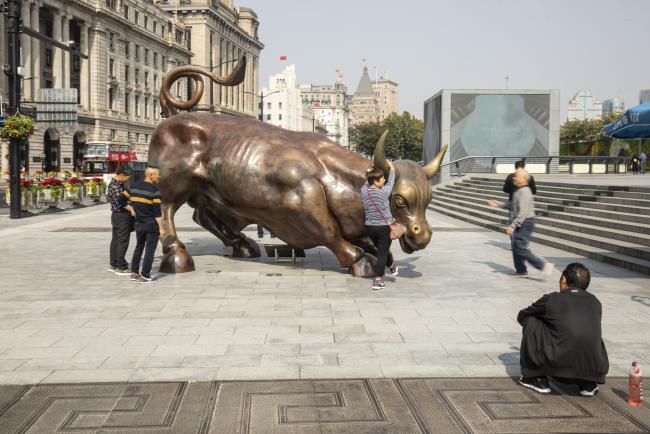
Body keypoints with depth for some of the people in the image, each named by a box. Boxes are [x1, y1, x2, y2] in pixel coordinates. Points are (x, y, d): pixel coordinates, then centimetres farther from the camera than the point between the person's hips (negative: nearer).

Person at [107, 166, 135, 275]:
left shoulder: (113, 183, 13)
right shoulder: (116, 186, -21)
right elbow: (120, 203, -26)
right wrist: (131, 209, -25)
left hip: (116, 215, 11)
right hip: (122, 216, -11)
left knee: (115, 240, 15)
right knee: (122, 241, -6)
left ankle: (114, 265, 23)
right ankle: (120, 267, -2)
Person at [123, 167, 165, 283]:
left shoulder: (134, 186, 4)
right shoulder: (154, 190, -13)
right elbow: (157, 211, -16)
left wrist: (130, 208, 20)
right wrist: (161, 228, -14)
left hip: (139, 224, 6)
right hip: (152, 224, -6)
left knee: (139, 247, 20)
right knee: (150, 249, 1)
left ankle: (134, 272, 22)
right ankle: (145, 275, 0)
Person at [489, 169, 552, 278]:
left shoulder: (524, 192, -19)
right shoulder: (519, 191, 13)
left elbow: (523, 212, -25)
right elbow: (514, 206, 26)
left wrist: (512, 226, -26)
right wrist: (498, 205, 25)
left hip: (526, 223, -10)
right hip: (521, 223, 10)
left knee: (520, 248, -13)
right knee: (516, 246, 13)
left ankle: (543, 265, -11)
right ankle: (521, 271, 21)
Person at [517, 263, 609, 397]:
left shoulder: (551, 299, 4)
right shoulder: (595, 302, 16)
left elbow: (521, 316, 21)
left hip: (559, 366, -4)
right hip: (595, 371, 4)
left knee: (531, 322, 14)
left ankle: (535, 376, 16)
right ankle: (588, 383, 19)